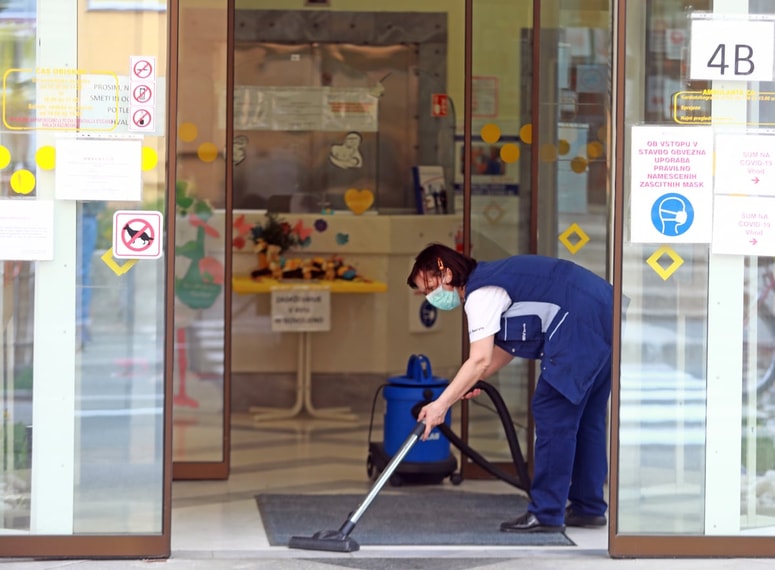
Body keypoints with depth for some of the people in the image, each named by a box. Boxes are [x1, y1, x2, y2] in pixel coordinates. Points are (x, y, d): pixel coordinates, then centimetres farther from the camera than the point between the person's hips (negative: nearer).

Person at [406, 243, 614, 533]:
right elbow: (506, 346, 25)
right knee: (587, 418, 16)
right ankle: (588, 507, 22)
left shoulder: (481, 293, -9)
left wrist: (441, 404, -19)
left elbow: (479, 360, -19)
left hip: (581, 329, -10)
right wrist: (468, 385, 16)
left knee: (552, 414, -5)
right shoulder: (493, 280, 22)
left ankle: (546, 514, -2)